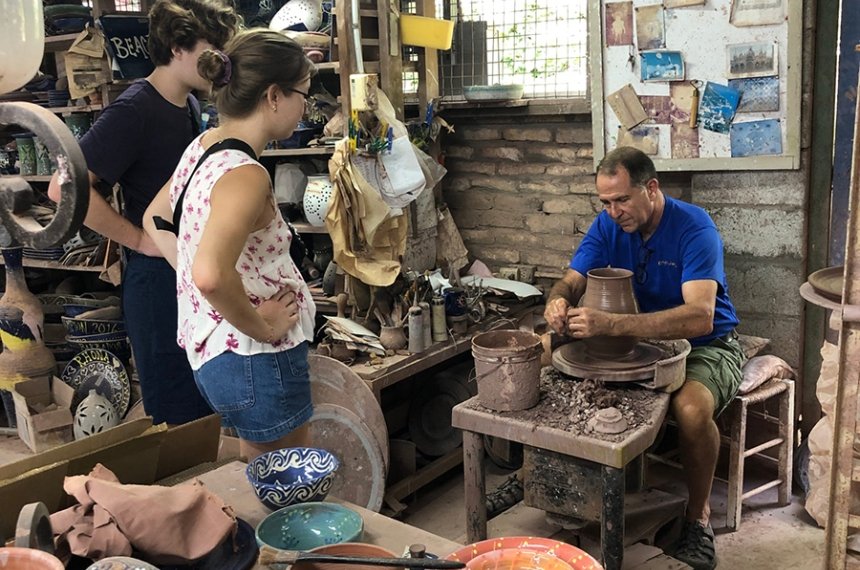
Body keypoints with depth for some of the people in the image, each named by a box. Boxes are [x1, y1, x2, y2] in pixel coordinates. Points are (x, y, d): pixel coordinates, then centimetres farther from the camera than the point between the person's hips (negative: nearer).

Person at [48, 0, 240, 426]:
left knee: (208, 414, 19)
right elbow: (64, 187, -24)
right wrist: (139, 240, -19)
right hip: (159, 282, -8)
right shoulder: (134, 111, -17)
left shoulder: (190, 106, 9)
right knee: (177, 423, 3)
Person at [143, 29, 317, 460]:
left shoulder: (204, 145, 5)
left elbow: (154, 220, 20)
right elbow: (211, 276, -37)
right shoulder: (245, 175, -23)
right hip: (255, 359, -9)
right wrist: (262, 325, -21)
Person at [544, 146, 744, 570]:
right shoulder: (608, 224, -6)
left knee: (691, 408, -35)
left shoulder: (694, 228, -23)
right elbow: (571, 281, -9)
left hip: (706, 345, -5)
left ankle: (698, 516, -8)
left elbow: (699, 317, -37)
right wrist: (557, 302, -37)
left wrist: (610, 325, -48)